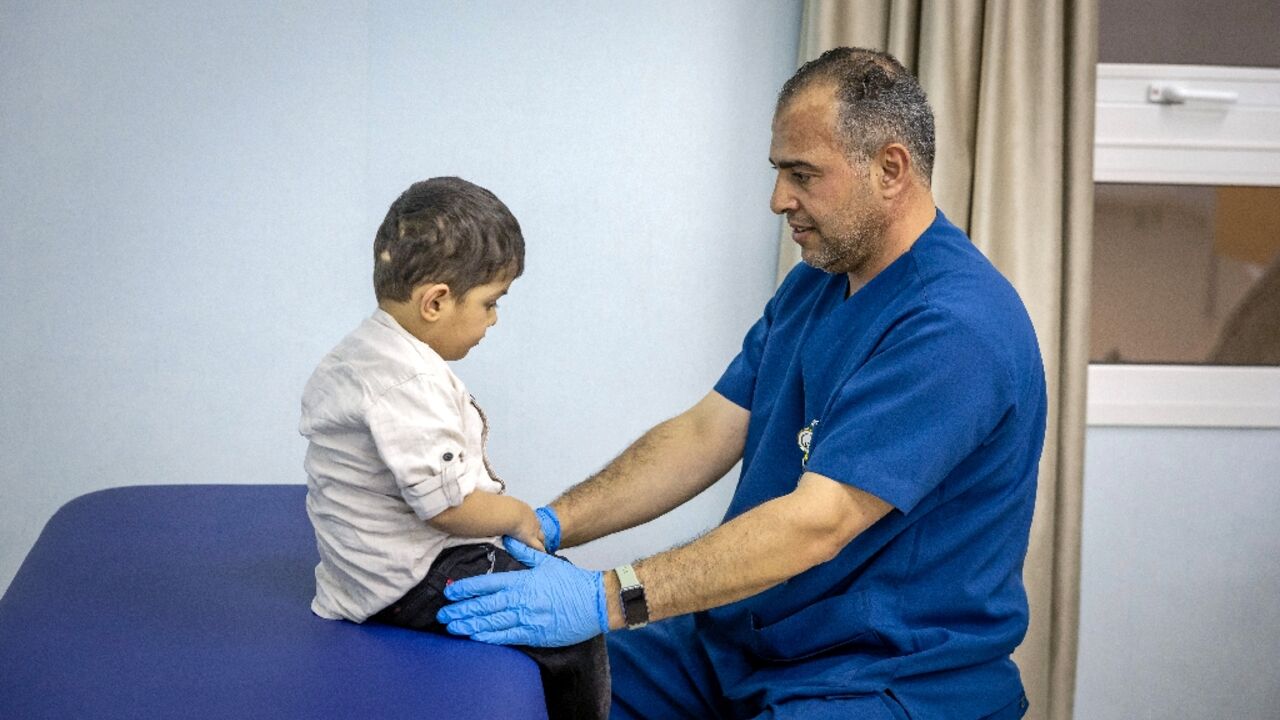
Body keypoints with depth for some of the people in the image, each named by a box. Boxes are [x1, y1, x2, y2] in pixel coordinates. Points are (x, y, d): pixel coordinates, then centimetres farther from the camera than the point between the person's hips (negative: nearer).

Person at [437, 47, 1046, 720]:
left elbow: (814, 524, -28)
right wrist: (548, 526, -7)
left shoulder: (957, 327, -22)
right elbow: (705, 435, 6)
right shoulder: (814, 284, 10)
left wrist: (609, 596, -32)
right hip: (744, 641, 9)